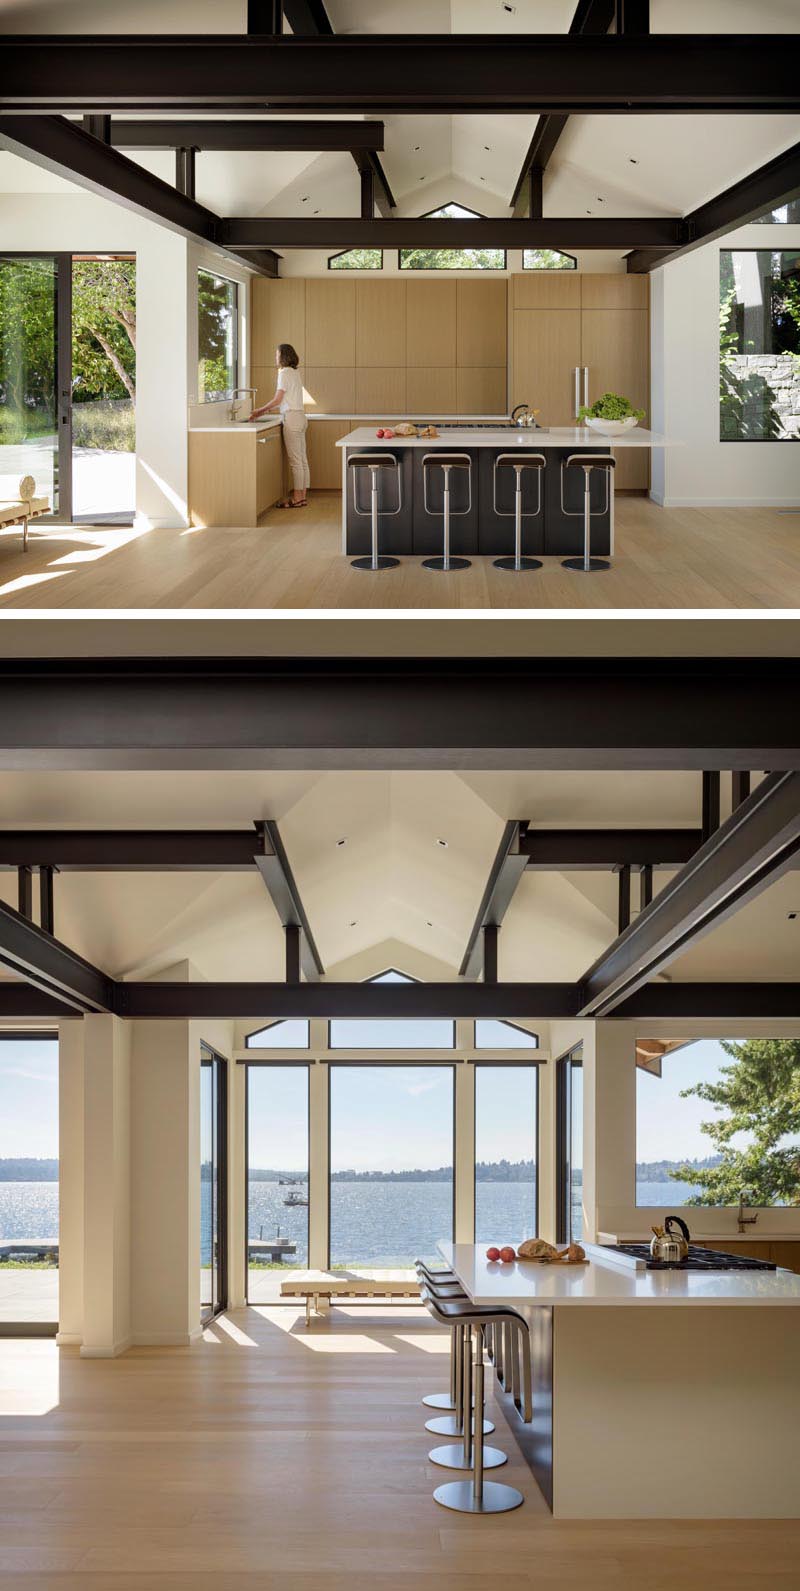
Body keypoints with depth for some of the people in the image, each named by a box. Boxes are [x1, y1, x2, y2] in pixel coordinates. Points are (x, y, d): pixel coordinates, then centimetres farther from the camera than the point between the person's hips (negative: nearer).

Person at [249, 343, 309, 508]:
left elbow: (277, 400, -13)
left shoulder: (285, 373, -11)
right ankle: (302, 496, 13)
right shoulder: (295, 373, 16)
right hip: (300, 417, 9)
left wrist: (260, 410, 0)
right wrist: (265, 412, 17)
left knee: (295, 460, -7)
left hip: (292, 418, -9)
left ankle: (297, 498, -6)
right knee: (302, 459, 9)